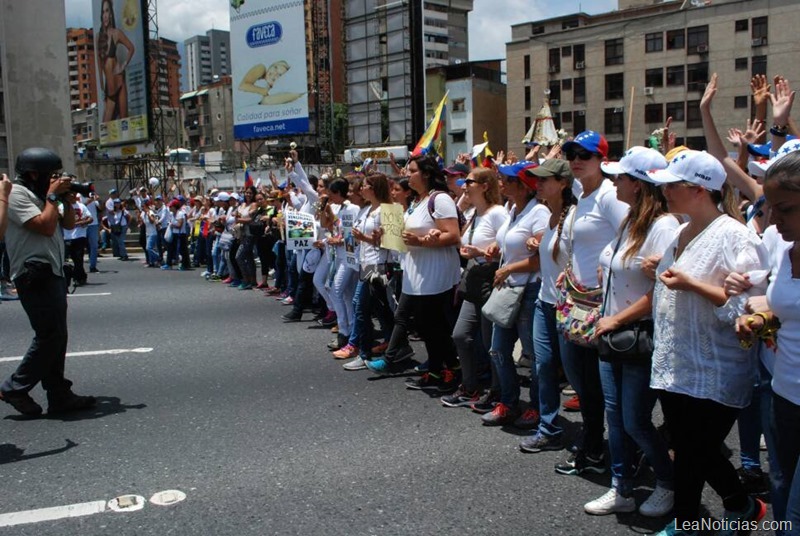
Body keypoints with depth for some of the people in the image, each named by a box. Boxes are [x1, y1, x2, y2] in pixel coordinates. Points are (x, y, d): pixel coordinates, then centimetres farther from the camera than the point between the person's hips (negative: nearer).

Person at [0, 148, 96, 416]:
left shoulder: (38, 195, 19)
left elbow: (69, 224, 20)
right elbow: (45, 226, -21)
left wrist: (67, 199, 7)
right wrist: (53, 196, -11)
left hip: (51, 274, 10)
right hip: (36, 276, -10)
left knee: (56, 337, 9)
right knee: (50, 336, -10)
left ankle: (59, 396, 13)